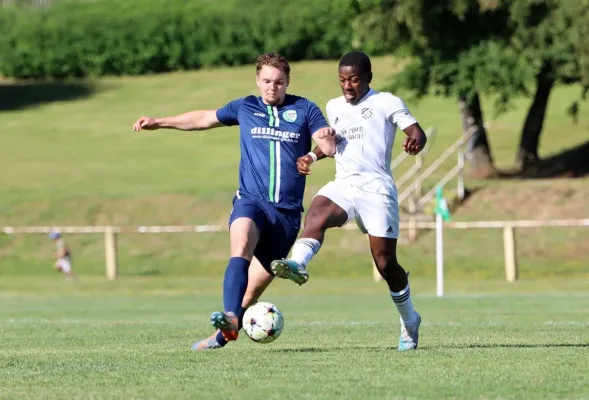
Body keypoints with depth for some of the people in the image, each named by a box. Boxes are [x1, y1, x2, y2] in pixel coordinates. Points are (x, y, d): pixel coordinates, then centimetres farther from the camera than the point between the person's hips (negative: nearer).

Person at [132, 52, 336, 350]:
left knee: (260, 279, 3)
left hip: (288, 211, 1)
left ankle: (224, 333, 18)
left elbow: (329, 148, -3)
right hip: (251, 200, -1)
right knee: (241, 247, -31)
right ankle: (230, 319, -46)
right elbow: (204, 119, 25)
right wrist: (159, 123, 27)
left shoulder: (304, 110, 6)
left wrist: (328, 139, -27)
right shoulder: (245, 107, 11)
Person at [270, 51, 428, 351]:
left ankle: (409, 321, 16)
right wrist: (313, 156, 16)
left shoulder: (387, 103, 4)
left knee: (385, 262, -5)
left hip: (376, 188, -4)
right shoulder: (334, 107, 21)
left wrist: (415, 140, -27)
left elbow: (417, 132, -3)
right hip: (343, 186, 4)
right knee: (316, 212, -32)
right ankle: (297, 265, -57)